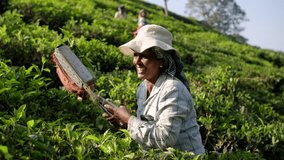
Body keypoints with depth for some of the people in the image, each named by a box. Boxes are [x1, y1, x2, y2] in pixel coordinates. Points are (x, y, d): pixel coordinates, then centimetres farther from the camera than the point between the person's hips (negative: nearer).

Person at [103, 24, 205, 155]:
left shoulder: (173, 90, -19)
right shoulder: (143, 87, 3)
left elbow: (165, 139, -24)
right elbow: (147, 125, 9)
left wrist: (129, 119, -17)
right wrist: (123, 122, -7)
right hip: (156, 155, 6)